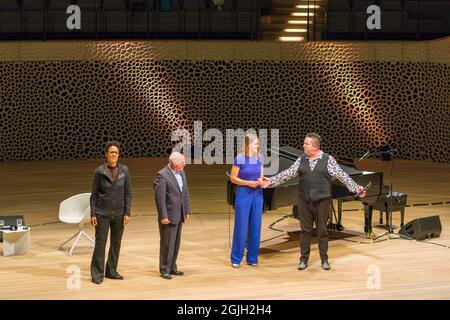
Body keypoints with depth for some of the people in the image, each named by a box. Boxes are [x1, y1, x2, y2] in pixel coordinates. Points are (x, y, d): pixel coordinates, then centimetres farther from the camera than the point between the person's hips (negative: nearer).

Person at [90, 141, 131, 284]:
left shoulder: (124, 170, 0)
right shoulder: (99, 171, -4)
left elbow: (128, 193, 3)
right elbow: (94, 194, -1)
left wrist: (127, 213, -2)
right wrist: (92, 214, -5)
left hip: (119, 214, 3)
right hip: (102, 213, -2)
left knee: (116, 243, 9)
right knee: (100, 243, -2)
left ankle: (111, 271, 21)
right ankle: (97, 274, 6)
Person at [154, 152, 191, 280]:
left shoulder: (181, 173, 9)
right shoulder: (162, 175, -16)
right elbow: (159, 198, -18)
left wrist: (187, 211, 11)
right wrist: (163, 216, -19)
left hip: (179, 215, 8)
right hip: (168, 216, -8)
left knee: (176, 243, 14)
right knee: (167, 244, 0)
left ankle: (172, 267, 25)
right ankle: (164, 270, 10)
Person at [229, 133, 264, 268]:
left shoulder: (259, 158, 5)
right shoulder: (239, 159, -9)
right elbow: (233, 178, -6)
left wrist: (261, 181, -8)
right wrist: (248, 183, -17)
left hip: (257, 194, 5)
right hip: (243, 193, -5)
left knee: (255, 226, 6)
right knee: (241, 226, 0)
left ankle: (252, 258, 17)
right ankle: (236, 259, 10)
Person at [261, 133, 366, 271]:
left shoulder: (328, 159, -5)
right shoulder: (301, 160, 5)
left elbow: (342, 175, -9)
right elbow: (288, 173, 6)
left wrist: (356, 188, -18)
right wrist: (271, 180, -1)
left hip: (322, 200, -3)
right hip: (304, 200, 3)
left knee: (322, 230, 5)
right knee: (305, 230, 7)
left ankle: (324, 259, 16)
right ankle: (304, 259, 15)